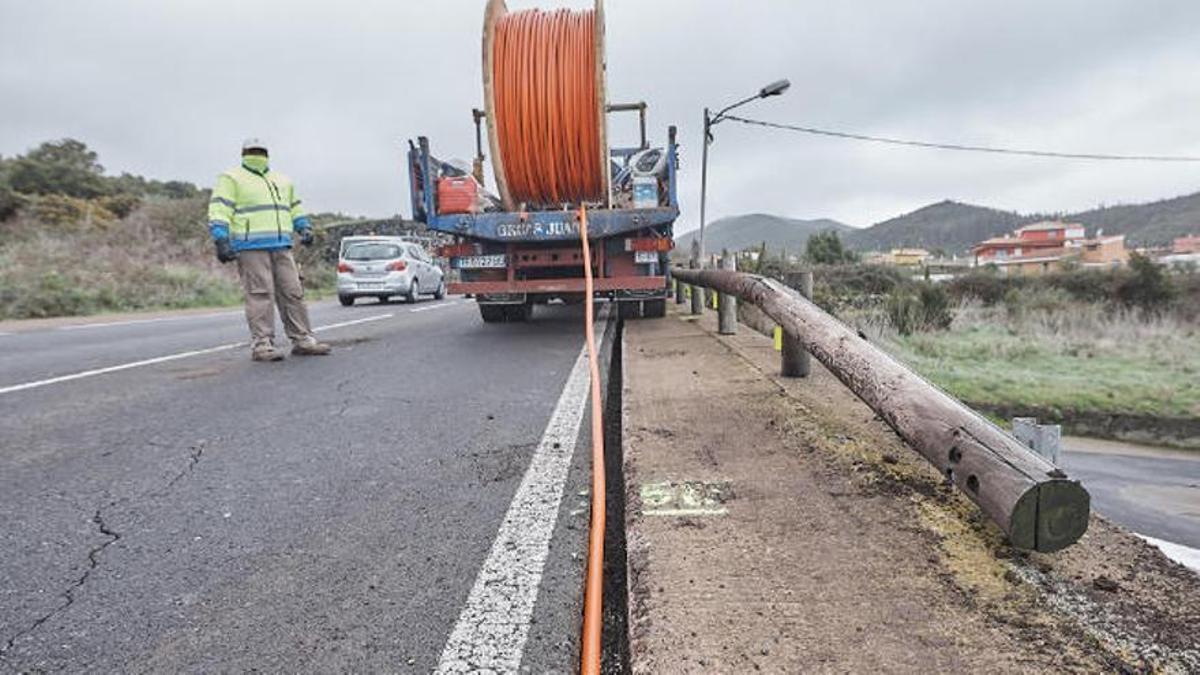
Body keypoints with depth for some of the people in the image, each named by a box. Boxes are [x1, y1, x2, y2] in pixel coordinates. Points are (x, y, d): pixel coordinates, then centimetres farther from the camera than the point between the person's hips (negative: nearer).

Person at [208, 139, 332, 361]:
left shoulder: (282, 181, 24)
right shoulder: (232, 178, 5)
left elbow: (294, 208, 32)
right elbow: (219, 210, -4)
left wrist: (304, 228, 15)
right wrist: (221, 240, -15)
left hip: (282, 247, 6)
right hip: (251, 247, -6)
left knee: (293, 292, 3)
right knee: (260, 294, -10)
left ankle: (302, 340, 8)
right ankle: (261, 344, -7)